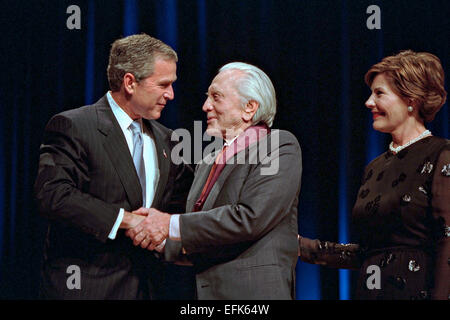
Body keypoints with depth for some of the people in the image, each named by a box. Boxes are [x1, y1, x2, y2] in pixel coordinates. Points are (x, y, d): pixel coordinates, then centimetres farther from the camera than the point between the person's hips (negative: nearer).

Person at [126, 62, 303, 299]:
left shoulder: (281, 148, -6)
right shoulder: (207, 162, 17)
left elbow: (250, 218, -19)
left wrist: (172, 225, -15)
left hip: (255, 291, -6)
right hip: (205, 290, 6)